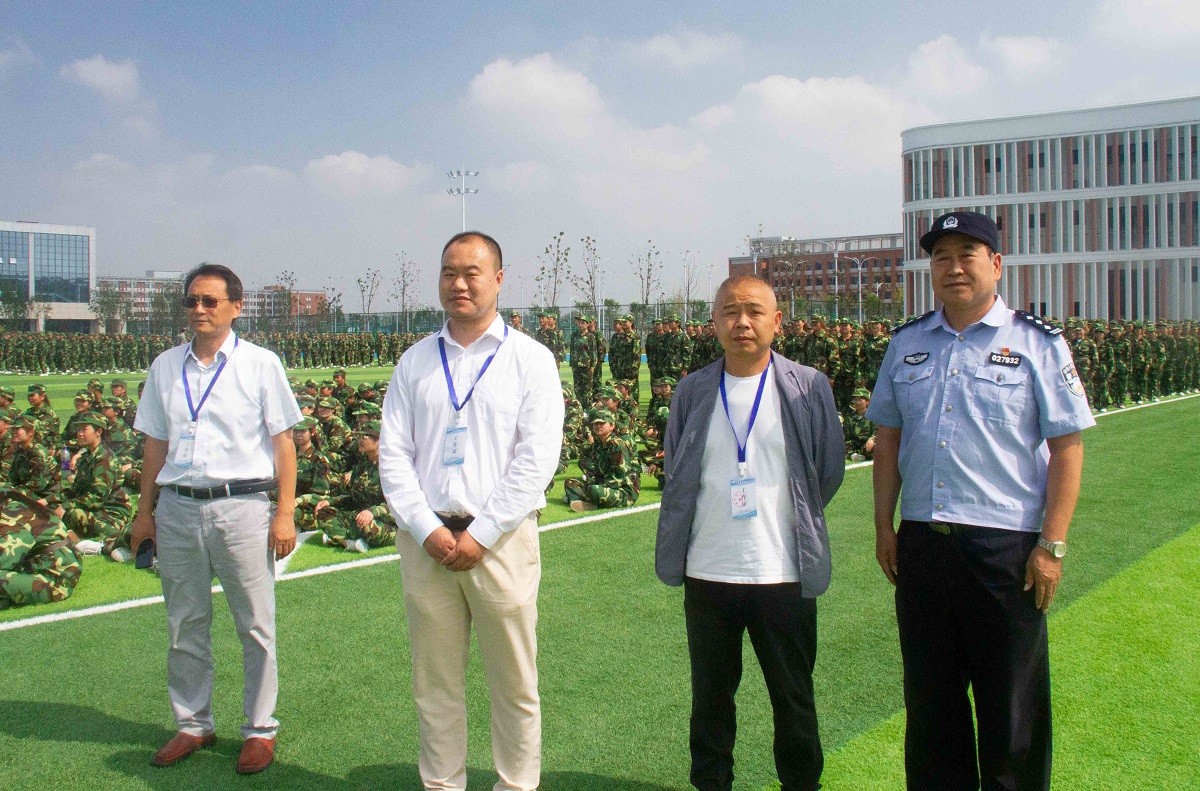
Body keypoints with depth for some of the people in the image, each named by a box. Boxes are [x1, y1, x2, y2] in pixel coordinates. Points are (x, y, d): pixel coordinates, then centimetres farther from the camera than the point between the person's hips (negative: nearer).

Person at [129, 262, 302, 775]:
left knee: (255, 626, 4)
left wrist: (285, 513, -8)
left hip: (241, 506, -4)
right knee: (184, 627, 13)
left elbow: (283, 441, -2)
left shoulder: (260, 364, -1)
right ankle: (193, 724, 28)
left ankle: (260, 729, 17)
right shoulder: (165, 367, 10)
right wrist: (144, 512, 11)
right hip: (177, 507, 4)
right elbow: (155, 444, 14)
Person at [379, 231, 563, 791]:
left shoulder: (530, 359, 1)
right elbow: (393, 453, 6)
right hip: (425, 540, 3)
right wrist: (427, 530, -7)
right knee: (434, 683, 10)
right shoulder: (415, 361, 11)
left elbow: (537, 458, -6)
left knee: (514, 684, 4)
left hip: (501, 539, -3)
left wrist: (481, 535, -12)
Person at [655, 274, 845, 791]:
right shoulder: (693, 391, 2)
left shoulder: (809, 388, -3)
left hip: (784, 572, -1)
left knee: (794, 699, 12)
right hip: (707, 572, 2)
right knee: (710, 695, 15)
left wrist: (791, 520, 9)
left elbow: (829, 471, 6)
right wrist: (681, 543, 11)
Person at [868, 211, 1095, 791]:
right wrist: (883, 526, 8)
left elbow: (1066, 447, -5)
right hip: (921, 543, 4)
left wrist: (1052, 545, -10)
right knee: (929, 699, 15)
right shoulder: (907, 343, 10)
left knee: (1012, 707, 7)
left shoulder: (1037, 342, -2)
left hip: (1006, 547, -4)